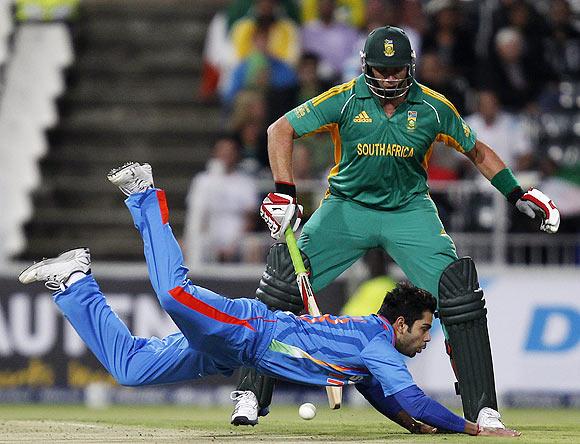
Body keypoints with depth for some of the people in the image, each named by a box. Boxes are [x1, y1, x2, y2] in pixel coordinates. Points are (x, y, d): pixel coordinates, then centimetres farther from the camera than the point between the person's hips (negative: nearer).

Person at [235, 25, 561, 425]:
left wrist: (518, 195, 2)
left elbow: (477, 151, 9)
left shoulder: (434, 108, -7)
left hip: (410, 212, 0)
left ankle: (482, 409, -10)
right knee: (282, 285, -13)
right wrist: (284, 193, -17)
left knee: (460, 297, -17)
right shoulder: (346, 100, -12)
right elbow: (281, 130, -7)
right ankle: (252, 394, 0)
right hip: (347, 207, 0)